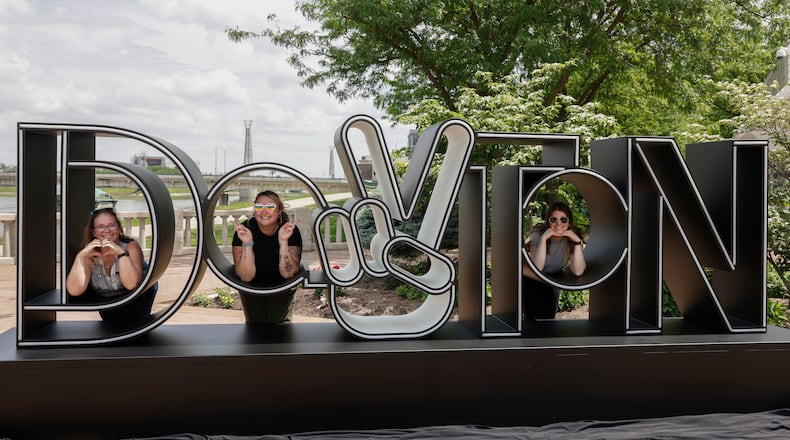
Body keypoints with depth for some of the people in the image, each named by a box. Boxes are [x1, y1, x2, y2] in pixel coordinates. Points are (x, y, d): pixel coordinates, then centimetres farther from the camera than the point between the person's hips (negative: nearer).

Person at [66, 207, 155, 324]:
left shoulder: (131, 246, -25)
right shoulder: (89, 254, -18)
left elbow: (131, 284, -39)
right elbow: (74, 291, -32)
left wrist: (121, 253, -47)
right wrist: (81, 256, -40)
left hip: (137, 296, -3)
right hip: (107, 301, 3)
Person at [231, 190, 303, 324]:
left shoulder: (291, 230, -21)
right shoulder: (245, 229, -21)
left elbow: (287, 273, -25)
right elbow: (246, 277, -26)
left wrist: (283, 241, -37)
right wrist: (247, 243, -39)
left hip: (281, 284, 0)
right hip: (253, 284, 0)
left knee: (275, 319, -16)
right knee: (256, 321, -13)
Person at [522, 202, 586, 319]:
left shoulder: (573, 237, -17)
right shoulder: (538, 234, -25)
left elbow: (578, 272, -28)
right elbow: (536, 268, -36)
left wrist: (577, 241, -35)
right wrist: (544, 238, -41)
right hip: (531, 280, -3)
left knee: (549, 316, 11)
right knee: (533, 316, -10)